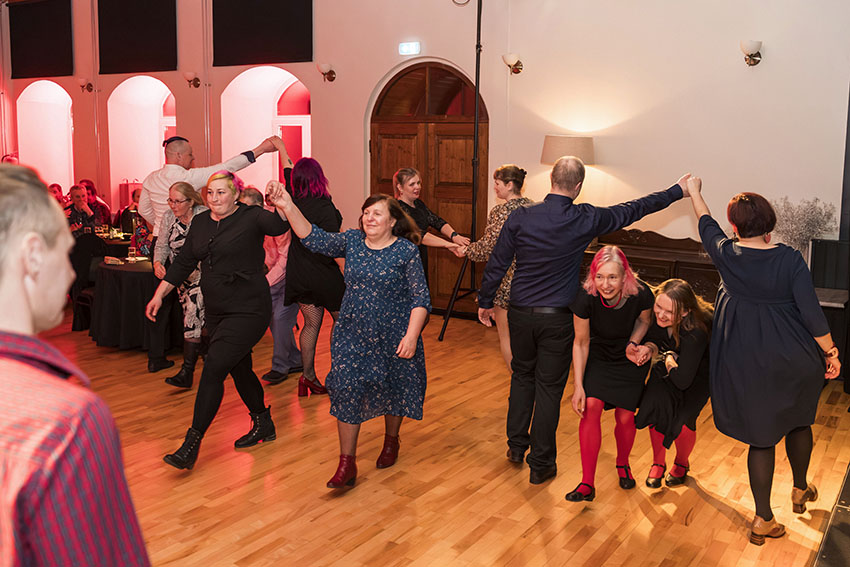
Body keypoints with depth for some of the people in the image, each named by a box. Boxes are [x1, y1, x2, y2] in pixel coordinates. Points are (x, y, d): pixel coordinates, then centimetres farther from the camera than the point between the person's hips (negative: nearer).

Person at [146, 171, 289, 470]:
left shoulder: (251, 218, -8)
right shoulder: (200, 222, 9)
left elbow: (279, 226, -25)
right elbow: (184, 261, 14)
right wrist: (159, 294, 11)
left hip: (248, 310, -7)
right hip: (215, 311, 7)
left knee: (213, 368, -14)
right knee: (239, 369, 16)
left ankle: (192, 443, -7)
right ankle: (263, 424, 35)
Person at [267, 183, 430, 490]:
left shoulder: (407, 251, -10)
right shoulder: (352, 241, 1)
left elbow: (420, 298, -11)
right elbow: (314, 238, -10)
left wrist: (411, 336, -21)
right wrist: (287, 207, -23)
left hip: (393, 338, -2)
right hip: (353, 335, 3)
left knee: (391, 390, 13)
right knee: (347, 392, -5)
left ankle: (391, 441, 42)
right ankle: (346, 464, 4)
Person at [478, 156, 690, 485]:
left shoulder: (521, 217, -8)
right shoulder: (586, 220, -10)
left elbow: (497, 265, -3)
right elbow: (634, 210, 3)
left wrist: (485, 302, 12)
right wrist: (678, 191, 17)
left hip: (520, 313, 2)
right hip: (557, 318, -2)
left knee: (522, 376, 22)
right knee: (549, 387, 7)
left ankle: (516, 445, 30)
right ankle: (541, 464, 16)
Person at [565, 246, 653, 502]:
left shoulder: (641, 294, -28)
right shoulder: (586, 298, -28)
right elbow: (581, 342, -14)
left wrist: (633, 344, -20)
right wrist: (578, 386, -15)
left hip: (630, 359, 0)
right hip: (598, 356, 0)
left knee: (625, 416, -5)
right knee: (591, 406, -18)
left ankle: (623, 463, 30)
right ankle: (587, 484, -9)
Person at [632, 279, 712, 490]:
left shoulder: (696, 330, -39)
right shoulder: (656, 313, -24)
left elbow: (683, 380, -36)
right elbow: (652, 337, -3)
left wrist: (669, 359, -20)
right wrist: (649, 348, -26)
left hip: (697, 372, -4)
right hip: (669, 365, 4)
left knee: (683, 419, -20)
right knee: (657, 404, -21)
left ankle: (682, 463, 15)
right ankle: (658, 463, 4)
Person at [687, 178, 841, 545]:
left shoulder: (725, 254, -9)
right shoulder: (790, 259, -12)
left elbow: (707, 225, 12)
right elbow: (811, 311, -13)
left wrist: (694, 191, 28)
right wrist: (830, 352, -1)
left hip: (747, 360, 0)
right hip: (794, 358, 0)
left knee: (762, 435, 9)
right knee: (798, 421, 25)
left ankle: (763, 520, 13)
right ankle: (801, 490, 46)